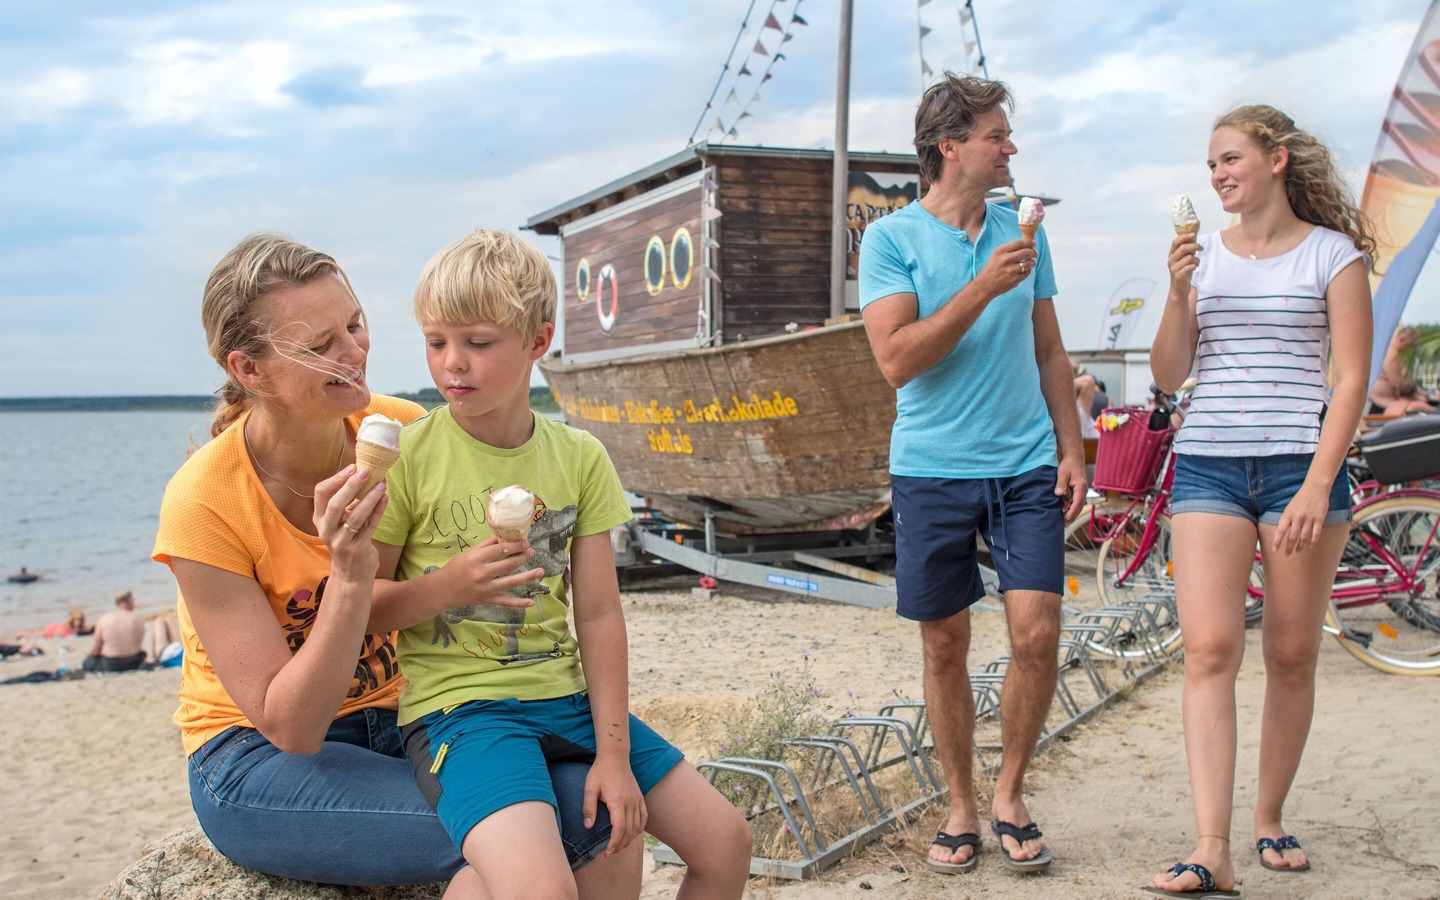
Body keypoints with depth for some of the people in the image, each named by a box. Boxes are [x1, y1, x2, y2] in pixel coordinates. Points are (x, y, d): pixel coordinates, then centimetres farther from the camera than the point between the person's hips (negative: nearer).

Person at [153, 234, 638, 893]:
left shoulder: (405, 433, -8)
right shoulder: (204, 503, -19)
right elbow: (290, 726, -19)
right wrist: (350, 576, -33)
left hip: (398, 722, 4)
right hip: (260, 760, -4)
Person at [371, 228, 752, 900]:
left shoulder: (579, 458, 4)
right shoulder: (408, 455, -6)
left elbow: (598, 614, 2)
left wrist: (614, 752, -3)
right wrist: (447, 585, -21)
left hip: (564, 694, 5)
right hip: (458, 700, -4)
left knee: (726, 841, 3)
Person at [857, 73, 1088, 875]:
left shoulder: (1023, 233, 11)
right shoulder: (892, 239, -2)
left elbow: (1050, 352, 15)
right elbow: (898, 359, -13)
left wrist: (1072, 448, 7)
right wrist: (984, 286, -18)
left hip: (1026, 466, 3)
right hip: (933, 470, -3)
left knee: (1038, 634, -6)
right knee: (946, 648, 6)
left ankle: (1011, 799, 15)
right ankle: (962, 808, 23)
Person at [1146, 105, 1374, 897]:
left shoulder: (1332, 254, 2)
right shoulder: (1203, 254, 11)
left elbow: (1351, 378, -4)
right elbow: (1167, 376, 9)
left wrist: (1317, 486, -14)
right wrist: (1178, 294, -7)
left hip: (1300, 467, -2)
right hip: (1209, 467, 2)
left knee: (1291, 655, 6)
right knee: (1209, 648, -11)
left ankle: (1270, 822, 23)